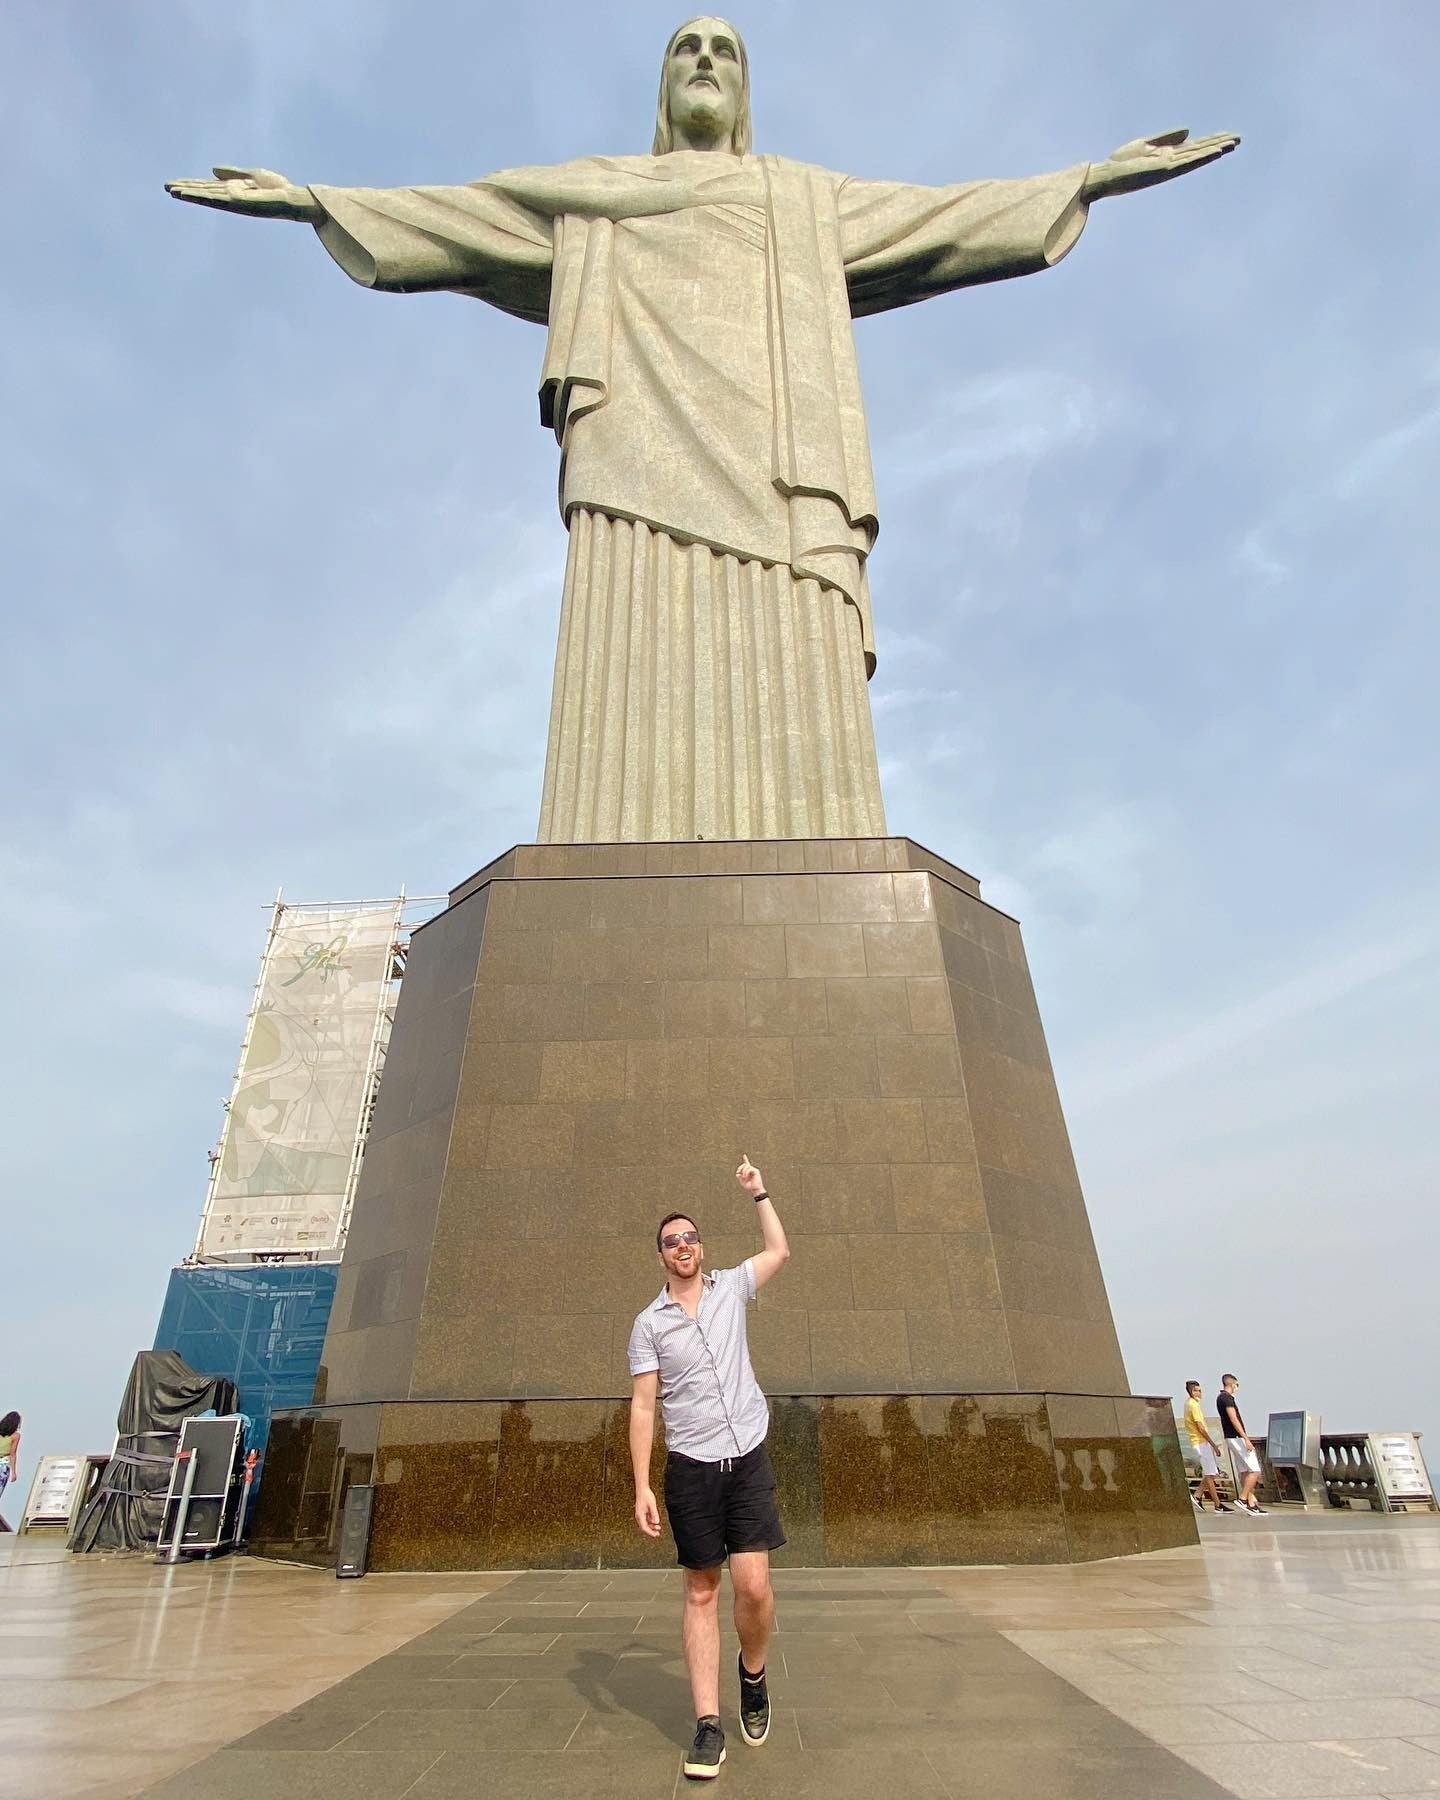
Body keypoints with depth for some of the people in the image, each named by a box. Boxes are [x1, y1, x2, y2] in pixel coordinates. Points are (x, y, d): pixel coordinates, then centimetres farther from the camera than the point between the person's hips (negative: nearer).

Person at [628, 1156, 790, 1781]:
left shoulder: (731, 1288, 6)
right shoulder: (650, 1322, 0)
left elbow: (779, 1251, 17)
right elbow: (642, 1406, 0)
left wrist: (758, 1192, 15)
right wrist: (642, 1486, -5)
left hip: (748, 1459, 1)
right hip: (690, 1469, -1)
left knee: (753, 1586, -5)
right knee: (701, 1593, 5)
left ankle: (753, 1672, 24)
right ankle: (709, 1724, 16)